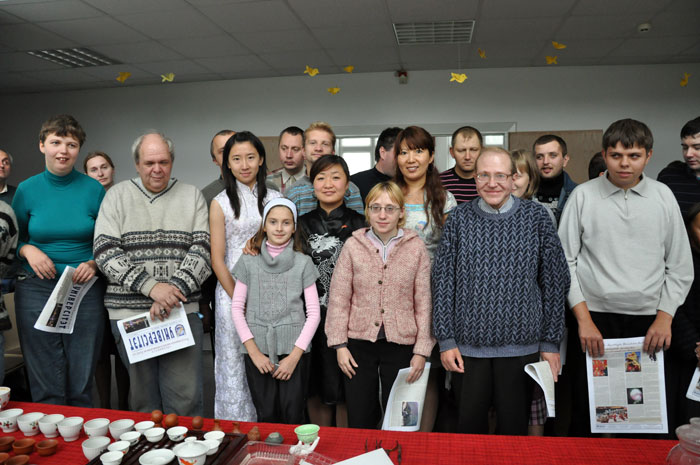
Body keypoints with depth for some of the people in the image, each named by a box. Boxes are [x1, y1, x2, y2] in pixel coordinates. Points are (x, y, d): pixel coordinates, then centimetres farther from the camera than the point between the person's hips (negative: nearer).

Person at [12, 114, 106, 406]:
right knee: (45, 386, 6)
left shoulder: (94, 190, 1)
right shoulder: (26, 190, 4)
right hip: (36, 292, 1)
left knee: (81, 387, 6)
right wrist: (28, 250, -7)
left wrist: (94, 264, -9)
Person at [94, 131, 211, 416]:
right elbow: (105, 252, -3)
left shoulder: (191, 195, 9)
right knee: (143, 397, 10)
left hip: (182, 310, 0)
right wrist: (151, 286, -14)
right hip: (129, 311, 1)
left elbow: (202, 249, 0)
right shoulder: (117, 195, 7)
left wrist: (175, 290, -14)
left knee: (185, 398, -1)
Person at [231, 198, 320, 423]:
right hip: (258, 349, 1)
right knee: (266, 417, 1)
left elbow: (313, 312, 1)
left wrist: (295, 355, -6)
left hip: (294, 348, -1)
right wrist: (254, 351, -4)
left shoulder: (303, 263, 3)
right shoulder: (249, 262, 6)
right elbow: (237, 308, 5)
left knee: (293, 417, -2)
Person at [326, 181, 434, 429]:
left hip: (401, 344, 0)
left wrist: (422, 350, -3)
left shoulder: (416, 247, -1)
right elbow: (339, 299, 2)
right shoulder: (353, 246, 0)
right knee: (359, 422, 9)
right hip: (359, 343, 1)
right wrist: (339, 345, -2)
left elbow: (424, 302, 0)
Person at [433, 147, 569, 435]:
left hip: (521, 344, 0)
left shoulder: (536, 217, -1)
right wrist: (446, 340, -2)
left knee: (514, 428, 12)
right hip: (467, 344, 1)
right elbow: (443, 281, 1)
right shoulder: (459, 219, 1)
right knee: (469, 427, 11)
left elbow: (554, 282, 2)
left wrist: (550, 342, 1)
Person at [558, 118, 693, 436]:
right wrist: (584, 319, -6)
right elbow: (565, 261, -1)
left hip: (648, 321, 2)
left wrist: (665, 317, -1)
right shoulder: (583, 196, 0)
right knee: (585, 413, 5)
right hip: (594, 317, -1)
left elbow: (680, 266, 9)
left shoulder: (663, 197, 6)